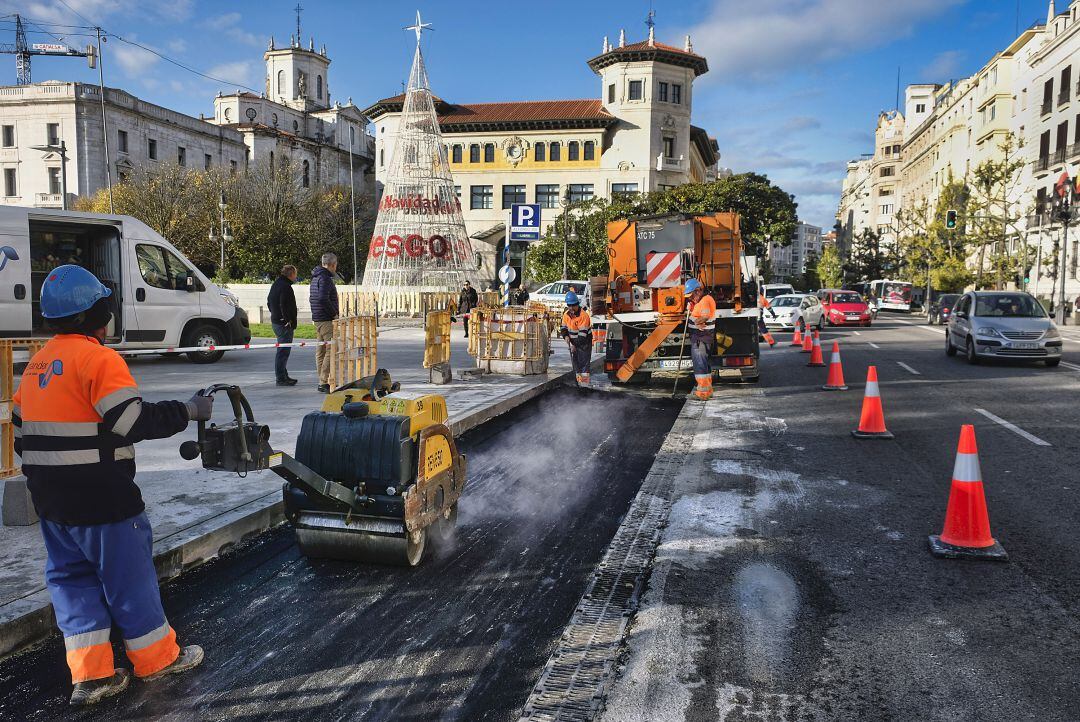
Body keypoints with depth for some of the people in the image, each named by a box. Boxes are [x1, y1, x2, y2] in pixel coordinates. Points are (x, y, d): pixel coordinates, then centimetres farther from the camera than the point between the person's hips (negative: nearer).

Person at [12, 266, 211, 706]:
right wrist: (188, 412, -11)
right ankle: (156, 657, 20)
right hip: (101, 499, -8)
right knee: (128, 573, 5)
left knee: (71, 576, 14)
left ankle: (90, 674, 16)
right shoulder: (98, 358, -16)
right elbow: (134, 421, -22)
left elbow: (21, 427, 17)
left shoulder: (37, 364, 11)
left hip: (51, 501, 8)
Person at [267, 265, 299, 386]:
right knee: (283, 351, -7)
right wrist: (287, 320, -20)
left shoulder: (275, 284, 16)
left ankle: (284, 376, 24)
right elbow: (284, 306, -25)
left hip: (275, 321, 11)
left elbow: (269, 302, 23)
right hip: (284, 324, -11)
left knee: (282, 350, 17)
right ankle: (281, 378, -5)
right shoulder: (285, 287, -17)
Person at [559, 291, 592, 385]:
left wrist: (575, 345, -26)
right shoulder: (566, 314, -1)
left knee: (584, 362, -10)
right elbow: (563, 327, 10)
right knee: (575, 361, 10)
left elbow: (583, 333, -25)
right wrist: (566, 336, -11)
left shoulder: (583, 315, -23)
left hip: (584, 342, -7)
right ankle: (578, 382, 19)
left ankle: (584, 383, -11)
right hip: (574, 341, 7)